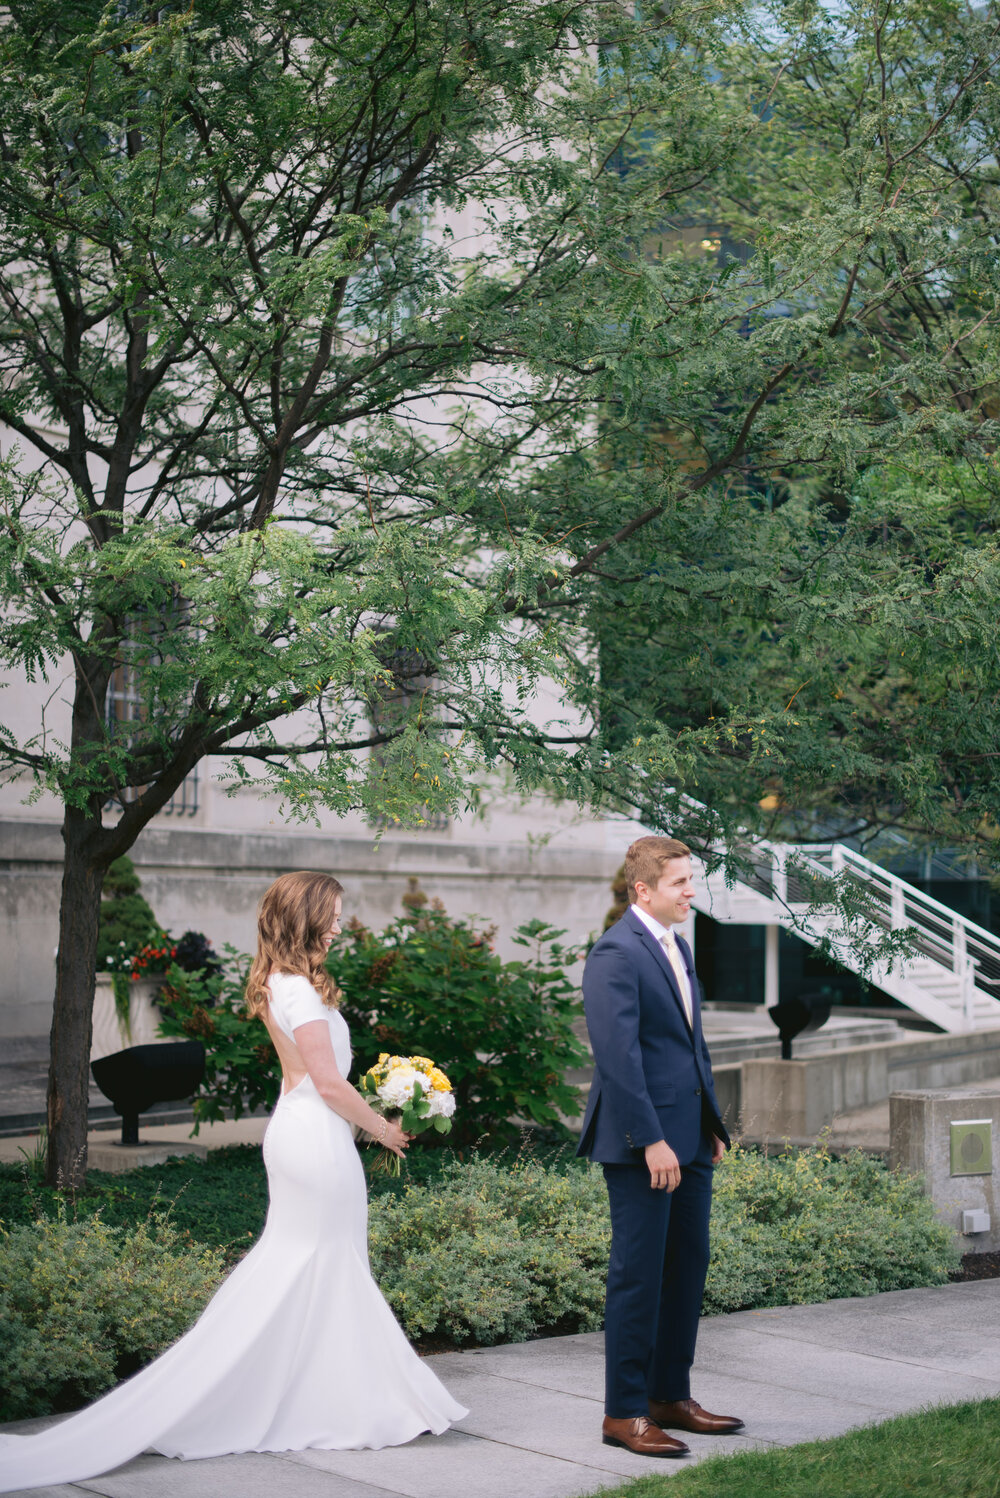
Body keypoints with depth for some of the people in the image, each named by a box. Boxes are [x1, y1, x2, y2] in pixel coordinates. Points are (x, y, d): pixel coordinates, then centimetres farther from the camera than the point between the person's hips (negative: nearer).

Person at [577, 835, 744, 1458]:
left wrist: (713, 1124, 18)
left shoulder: (677, 946, 15)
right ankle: (625, 1412, 7)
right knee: (639, 1274, -2)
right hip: (642, 1144, -9)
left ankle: (672, 1396, 26)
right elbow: (618, 1055, -21)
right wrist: (651, 1140, -22)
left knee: (688, 1267, 14)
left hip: (690, 1136, 9)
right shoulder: (616, 953, -15)